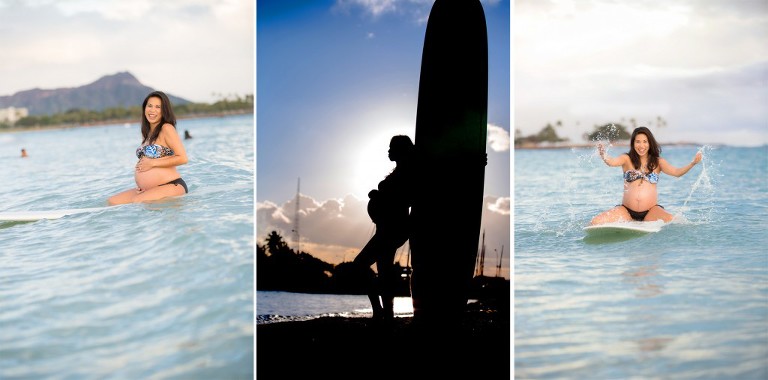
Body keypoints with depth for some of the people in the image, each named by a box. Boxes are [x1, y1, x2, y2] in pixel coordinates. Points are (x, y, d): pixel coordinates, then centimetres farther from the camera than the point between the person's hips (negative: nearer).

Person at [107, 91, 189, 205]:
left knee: (138, 202, -31)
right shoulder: (148, 132, 18)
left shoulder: (167, 128, -7)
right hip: (147, 189, 9)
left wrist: (152, 163, -12)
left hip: (172, 186, -8)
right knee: (112, 202, -4)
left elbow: (182, 158, -15)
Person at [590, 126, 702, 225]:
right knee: (595, 223, -19)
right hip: (627, 210, 0)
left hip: (651, 210, 0)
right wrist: (604, 156, -37)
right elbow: (612, 162, -15)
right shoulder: (627, 159, 4)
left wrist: (692, 163, -20)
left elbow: (676, 172, -3)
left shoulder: (657, 162, 8)